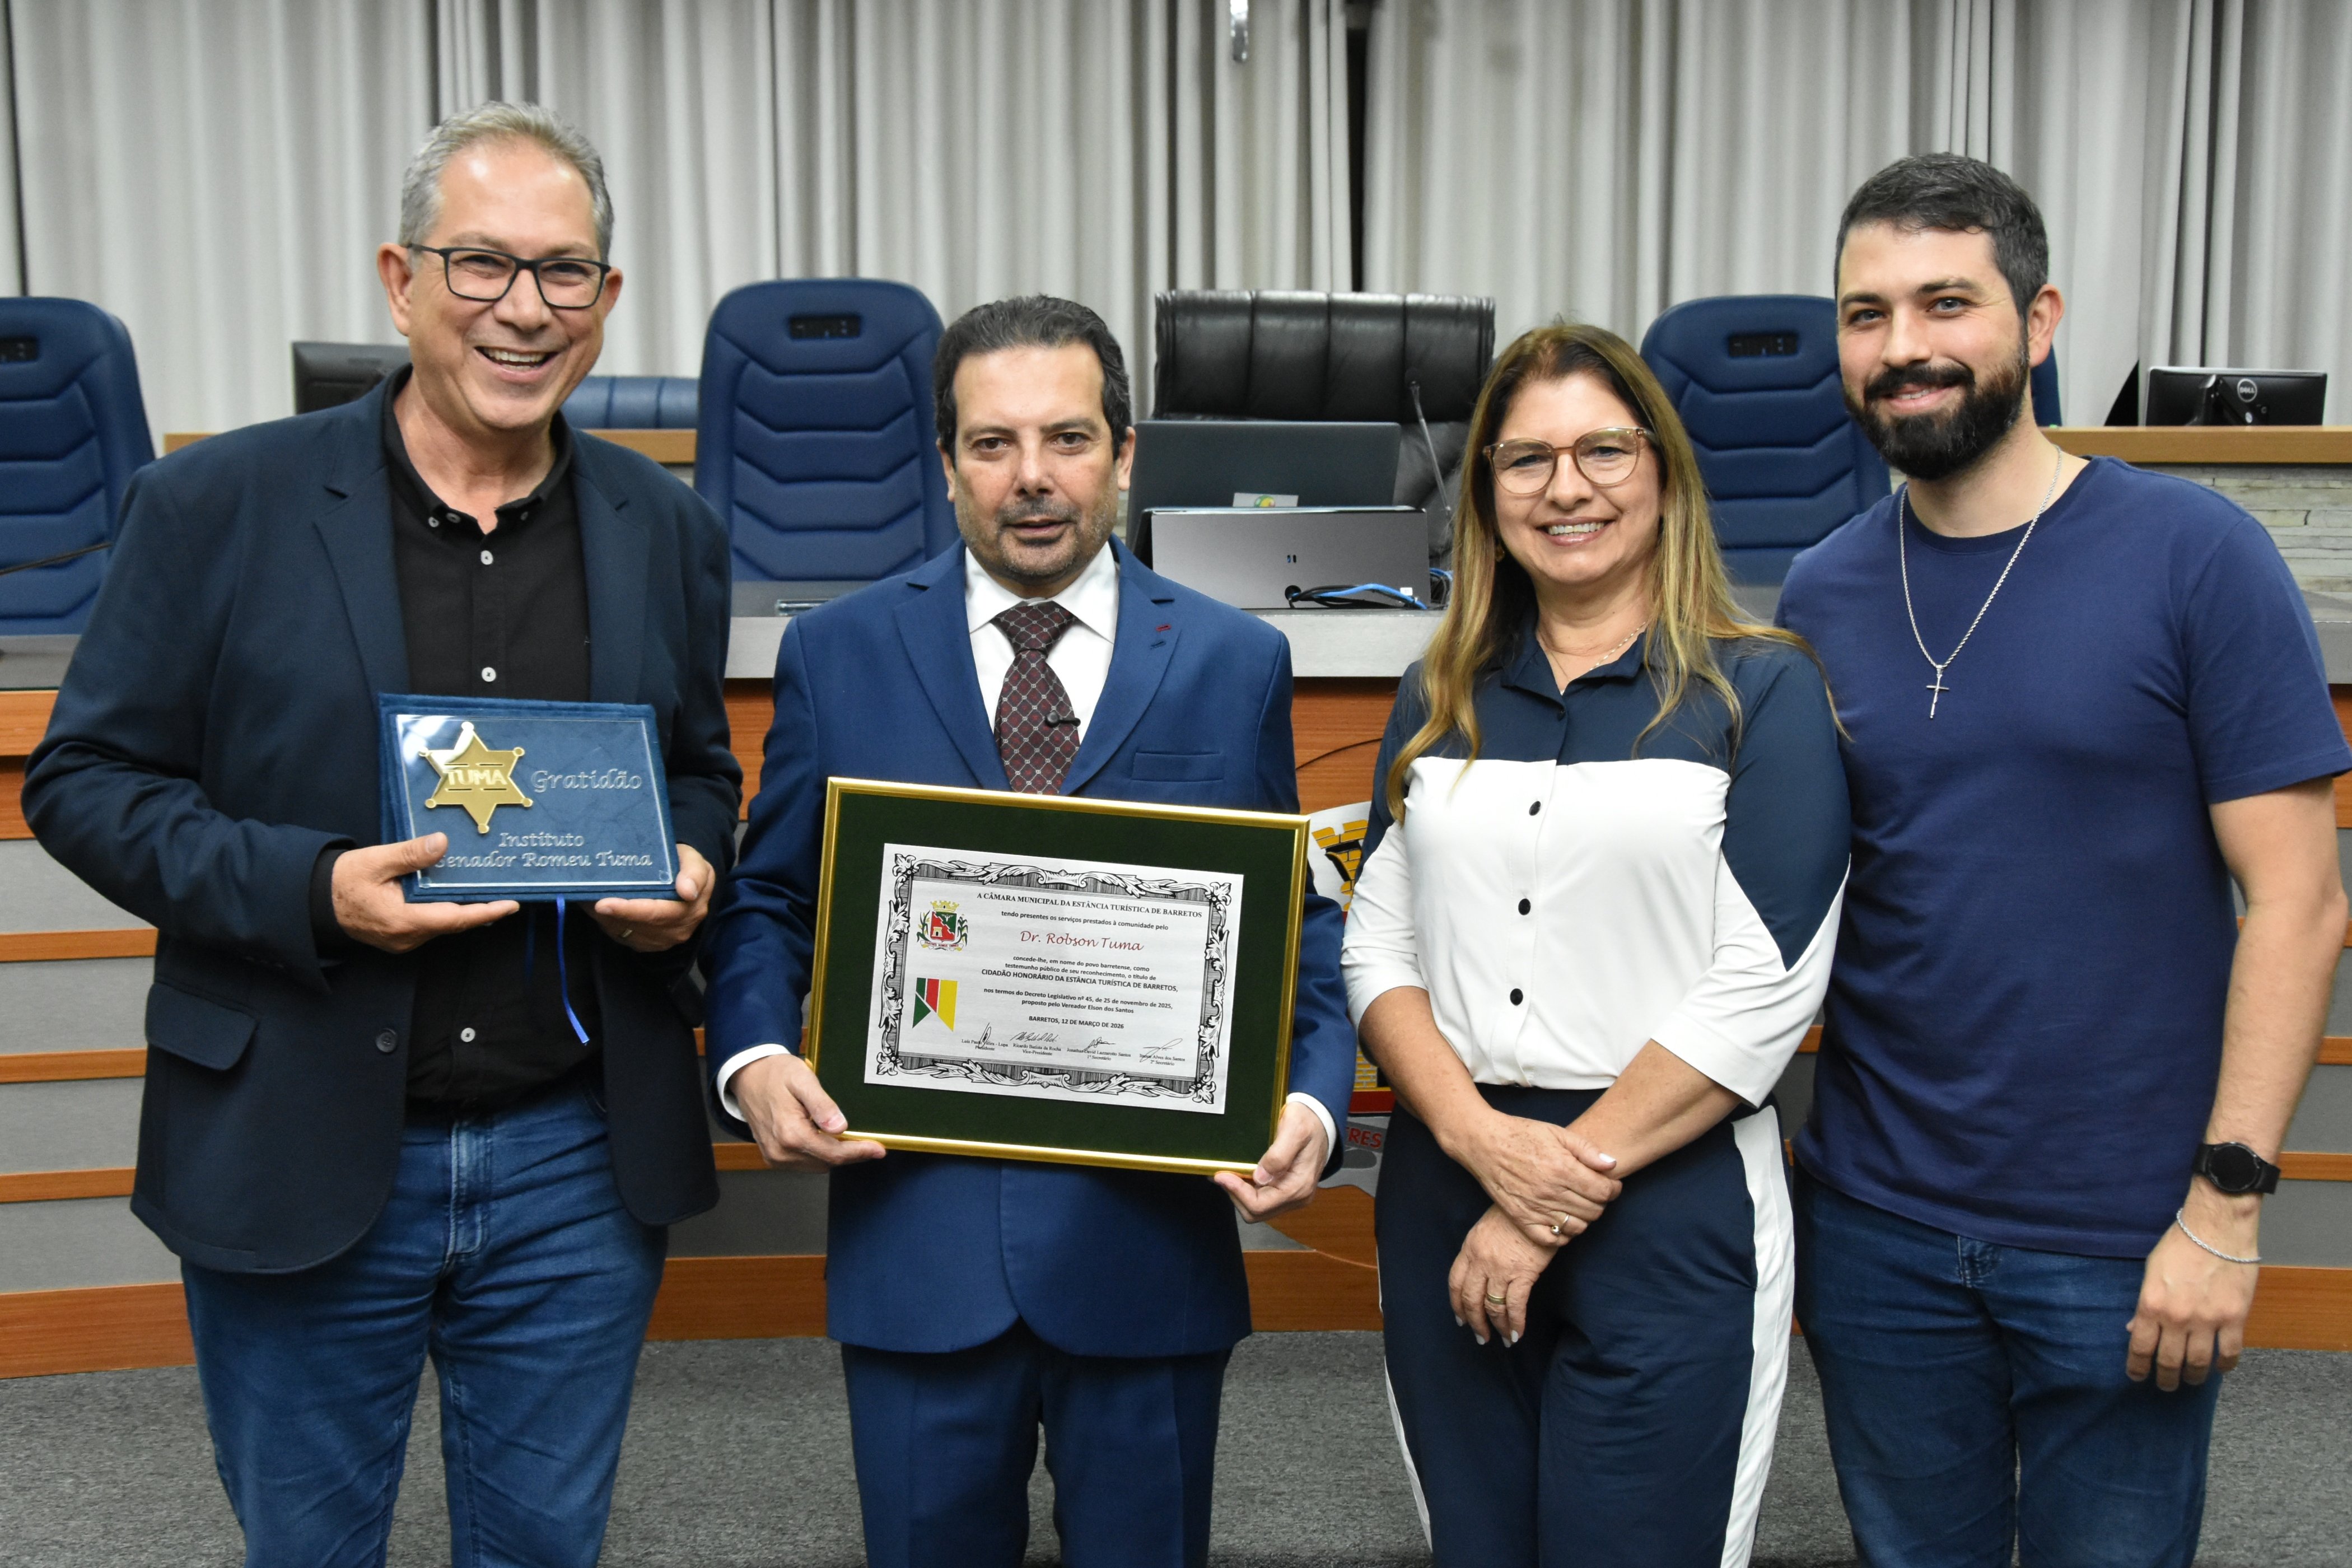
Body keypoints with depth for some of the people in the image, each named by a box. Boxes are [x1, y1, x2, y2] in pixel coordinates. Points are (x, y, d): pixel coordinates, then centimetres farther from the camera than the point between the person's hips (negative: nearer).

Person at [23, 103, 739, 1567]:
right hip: (297, 1159, -1)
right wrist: (311, 891, -19)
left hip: (579, 1165, 2)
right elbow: (85, 777, -3)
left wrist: (692, 869, -8)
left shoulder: (668, 532, 3)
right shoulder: (216, 506, -6)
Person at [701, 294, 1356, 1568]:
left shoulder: (1236, 665, 2)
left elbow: (1295, 919, 4)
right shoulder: (837, 654, 2)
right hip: (915, 1232, 0)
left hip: (1153, 1235, 0)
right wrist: (754, 1056, -12)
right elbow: (767, 899, 7)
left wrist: (1313, 1096, -12)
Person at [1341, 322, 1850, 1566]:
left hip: (1671, 1209, -3)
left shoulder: (1761, 692, -3)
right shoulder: (1441, 696, 9)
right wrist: (1479, 1135, -11)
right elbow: (1378, 946, 6)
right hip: (1441, 1197, 4)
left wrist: (1565, 1191, -13)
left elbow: (1763, 988, -11)